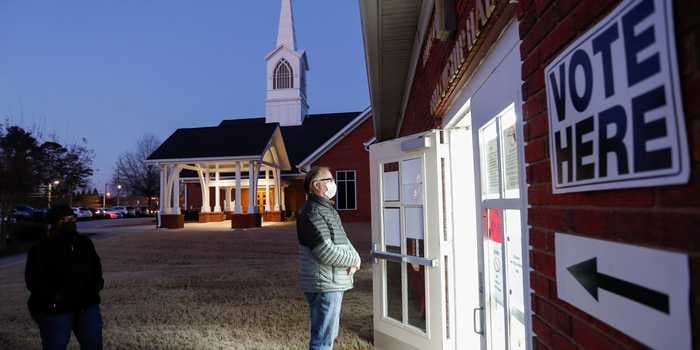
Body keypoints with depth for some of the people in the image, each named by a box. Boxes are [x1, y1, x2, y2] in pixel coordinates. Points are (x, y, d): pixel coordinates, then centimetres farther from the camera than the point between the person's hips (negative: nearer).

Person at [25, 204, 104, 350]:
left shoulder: (85, 243, 6)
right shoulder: (41, 249, -10)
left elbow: (96, 266, 20)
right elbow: (33, 280, -14)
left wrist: (96, 284, 4)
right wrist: (54, 297, -22)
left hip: (86, 304, 5)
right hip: (55, 309, -4)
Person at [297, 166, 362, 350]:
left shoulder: (327, 209, 15)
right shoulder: (312, 212, -18)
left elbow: (343, 240, 15)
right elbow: (326, 251, -25)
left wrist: (354, 259, -5)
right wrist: (354, 259, -10)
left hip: (332, 283, 10)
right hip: (324, 285, -10)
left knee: (329, 334, 22)